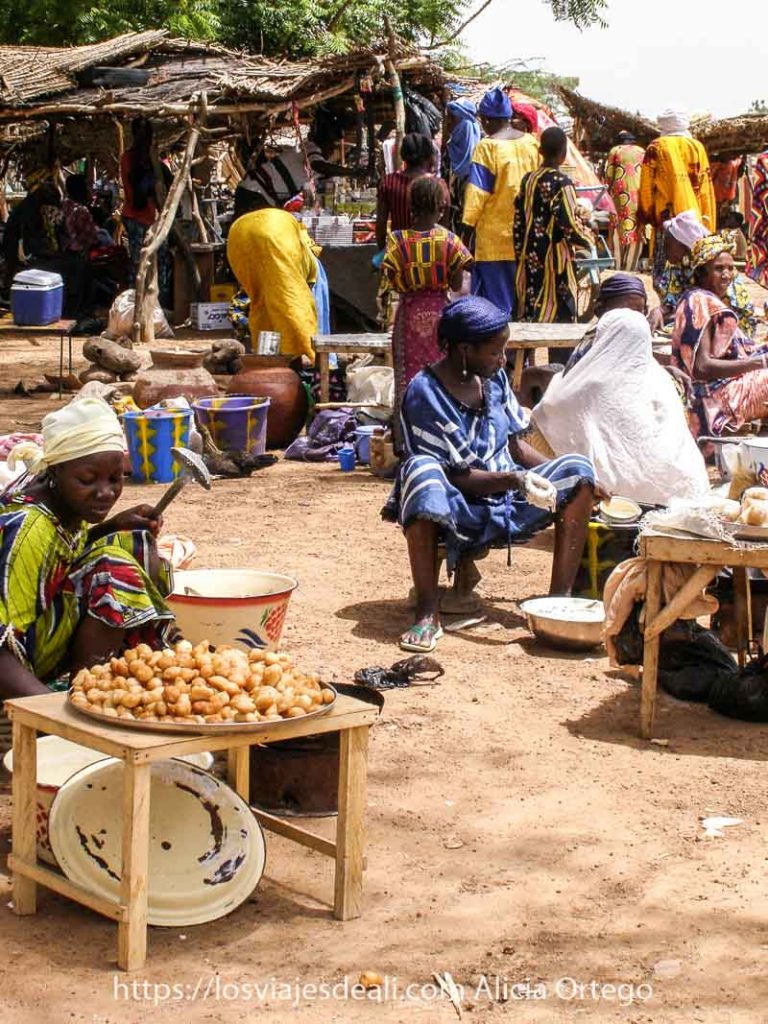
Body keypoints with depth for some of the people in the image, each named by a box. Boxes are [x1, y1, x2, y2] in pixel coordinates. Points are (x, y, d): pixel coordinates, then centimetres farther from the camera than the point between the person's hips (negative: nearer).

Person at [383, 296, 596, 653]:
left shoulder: (494, 378, 3)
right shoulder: (424, 393, -17)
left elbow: (514, 444, 12)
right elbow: (456, 477, -20)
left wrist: (564, 476, 1)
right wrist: (516, 480, -32)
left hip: (508, 501, 6)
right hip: (459, 509, -6)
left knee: (578, 470, -14)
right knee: (423, 472, -38)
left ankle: (560, 597, -19)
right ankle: (427, 613, -34)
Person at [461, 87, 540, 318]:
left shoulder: (487, 147, -12)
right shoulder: (531, 143, 5)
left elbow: (478, 194, -12)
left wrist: (466, 230, -7)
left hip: (496, 236, -6)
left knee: (496, 301, -1)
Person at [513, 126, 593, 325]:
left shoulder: (528, 180, 7)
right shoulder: (561, 183, -13)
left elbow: (518, 223, 10)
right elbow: (570, 225, -17)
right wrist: (588, 236, 2)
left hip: (529, 260, 7)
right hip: (554, 262, -7)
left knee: (528, 316, 10)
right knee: (557, 316, -4)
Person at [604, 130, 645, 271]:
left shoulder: (615, 151, 9)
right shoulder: (642, 152, 13)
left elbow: (608, 176, 4)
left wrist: (608, 194, 10)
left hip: (620, 194, -1)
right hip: (638, 195, 1)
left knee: (618, 230, 3)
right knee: (636, 232, 3)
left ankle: (616, 266, 1)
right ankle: (630, 267, 1)